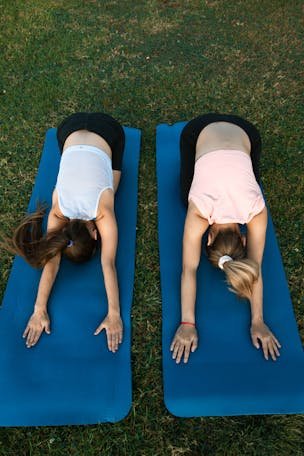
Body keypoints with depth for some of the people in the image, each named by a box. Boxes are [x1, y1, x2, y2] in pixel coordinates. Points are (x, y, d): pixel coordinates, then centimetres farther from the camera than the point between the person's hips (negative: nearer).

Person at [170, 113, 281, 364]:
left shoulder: (256, 209, -29)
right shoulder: (199, 209, -34)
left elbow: (255, 268, -22)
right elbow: (189, 269, -31)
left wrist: (258, 321, -20)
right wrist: (187, 323, -29)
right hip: (200, 131, -1)